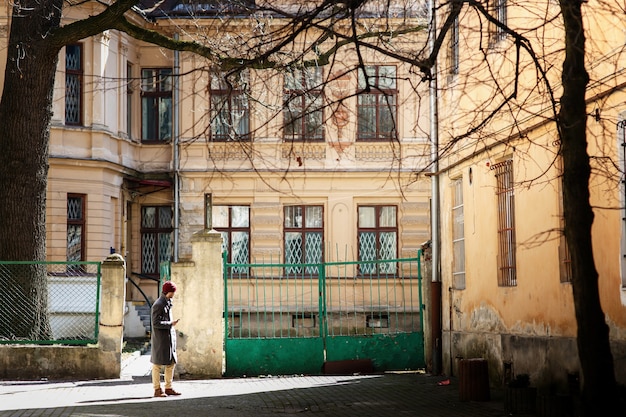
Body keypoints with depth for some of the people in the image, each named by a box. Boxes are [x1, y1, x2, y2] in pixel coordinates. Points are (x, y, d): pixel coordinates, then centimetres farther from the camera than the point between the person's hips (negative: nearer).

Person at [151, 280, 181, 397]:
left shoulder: (168, 303, 15)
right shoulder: (158, 305, -14)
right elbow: (156, 323, -19)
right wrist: (170, 324, -21)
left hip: (169, 338, 9)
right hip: (160, 338, -9)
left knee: (171, 363, 12)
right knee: (157, 364, -2)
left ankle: (168, 388, 20)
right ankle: (157, 390, 3)